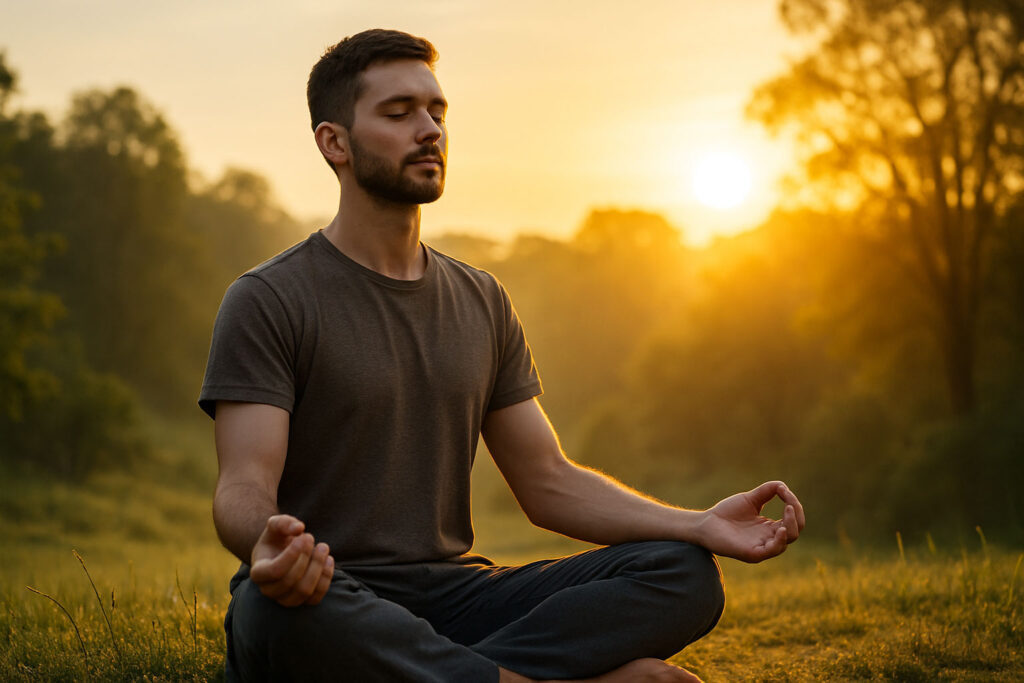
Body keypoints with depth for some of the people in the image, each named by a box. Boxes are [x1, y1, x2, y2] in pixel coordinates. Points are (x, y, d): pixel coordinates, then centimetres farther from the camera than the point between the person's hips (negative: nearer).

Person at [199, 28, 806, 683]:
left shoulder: (481, 302, 15)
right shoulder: (267, 301, -3)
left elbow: (548, 481, 12)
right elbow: (244, 488, -13)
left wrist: (701, 525, -3)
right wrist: (267, 542, -40)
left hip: (452, 592, 5)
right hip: (328, 598, -4)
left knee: (684, 574, -14)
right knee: (277, 611, -41)